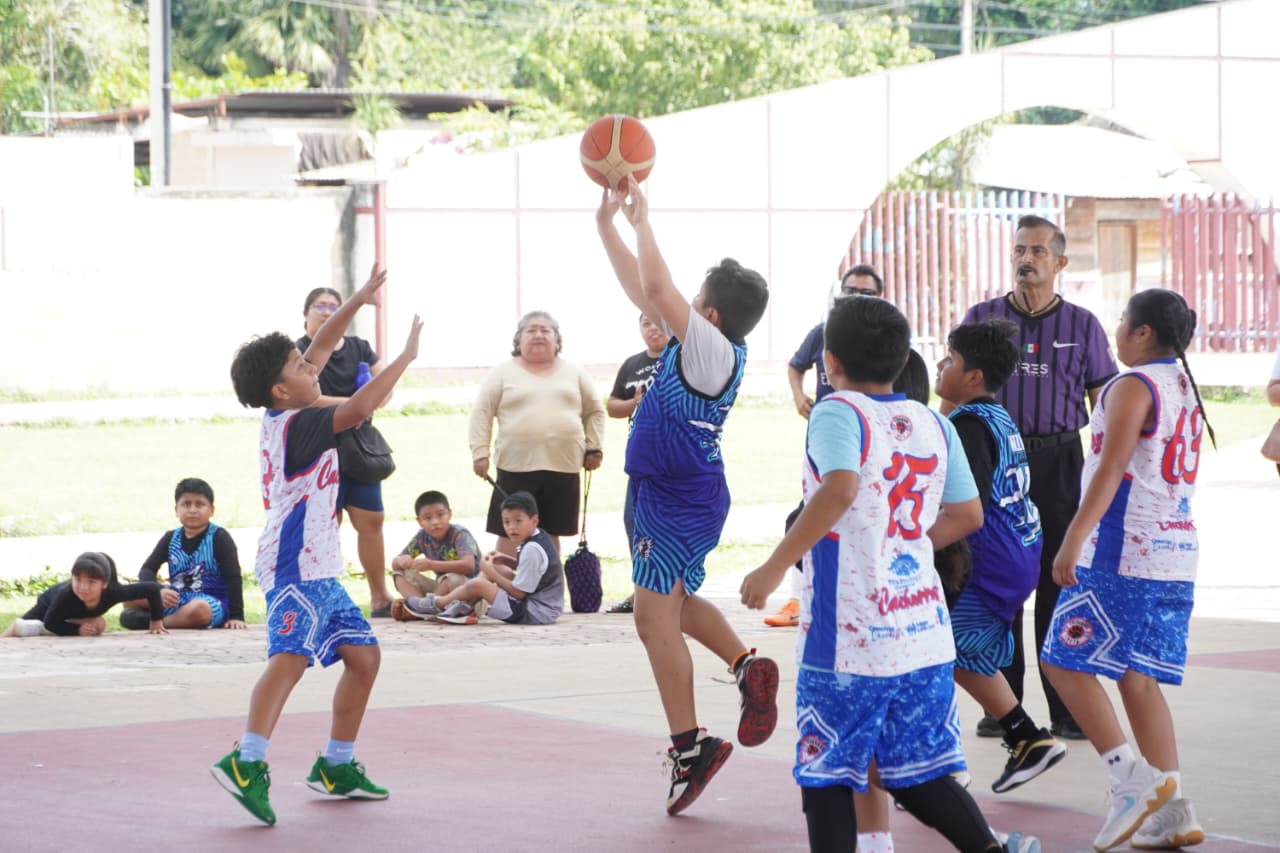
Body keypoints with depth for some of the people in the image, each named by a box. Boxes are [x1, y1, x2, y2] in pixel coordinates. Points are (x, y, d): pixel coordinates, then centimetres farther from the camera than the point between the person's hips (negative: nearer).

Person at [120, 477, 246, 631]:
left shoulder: (219, 537, -6)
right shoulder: (170, 538, 6)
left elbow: (233, 577, -9)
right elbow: (147, 570, 1)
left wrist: (236, 617, -18)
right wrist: (158, 591, -22)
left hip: (211, 604, -4)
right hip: (176, 600, 4)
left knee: (198, 609, -41)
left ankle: (152, 621, -22)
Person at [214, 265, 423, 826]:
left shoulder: (282, 417, 13)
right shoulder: (297, 425, -13)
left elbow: (322, 347, 23)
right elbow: (358, 408, -27)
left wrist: (359, 300, 21)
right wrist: (405, 358, -19)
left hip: (316, 568, 11)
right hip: (295, 564, -11)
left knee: (362, 654, 15)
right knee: (292, 654, -26)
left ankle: (337, 766, 22)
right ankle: (247, 763, -42)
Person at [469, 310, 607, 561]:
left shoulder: (574, 373, 10)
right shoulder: (503, 373, 3)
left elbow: (594, 411, 16)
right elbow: (482, 412, 1)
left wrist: (594, 448, 7)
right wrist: (480, 453, -7)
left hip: (563, 466, 2)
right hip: (517, 467, -2)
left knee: (550, 534, 8)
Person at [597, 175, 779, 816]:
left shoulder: (712, 350, -20)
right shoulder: (696, 346, 6)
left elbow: (656, 289, -28)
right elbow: (643, 290, 14)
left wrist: (641, 219, -18)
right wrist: (607, 223, 12)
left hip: (679, 500, -10)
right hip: (665, 492, 10)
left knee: (655, 618, -7)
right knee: (676, 603, 25)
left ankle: (689, 747, -6)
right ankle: (747, 668, 20)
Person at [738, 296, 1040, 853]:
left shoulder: (837, 414, -9)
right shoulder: (933, 424, 11)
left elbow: (839, 491, -26)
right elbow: (967, 516, 14)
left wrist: (775, 568, -22)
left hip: (847, 638, -6)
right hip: (925, 635, 6)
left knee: (826, 777, 3)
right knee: (918, 774, 14)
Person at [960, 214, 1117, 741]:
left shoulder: (1082, 325, 6)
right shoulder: (981, 319, 6)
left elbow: (1105, 402, 7)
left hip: (1059, 462, 0)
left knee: (1060, 582, 1)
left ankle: (1066, 710, 6)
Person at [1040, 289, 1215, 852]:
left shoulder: (1133, 386, -10)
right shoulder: (1186, 388, 16)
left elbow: (1112, 468, -20)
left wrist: (1073, 541, -24)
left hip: (1122, 551, -9)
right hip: (1176, 552, 9)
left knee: (1066, 662, -2)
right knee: (1138, 678, 10)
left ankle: (1131, 777, -12)